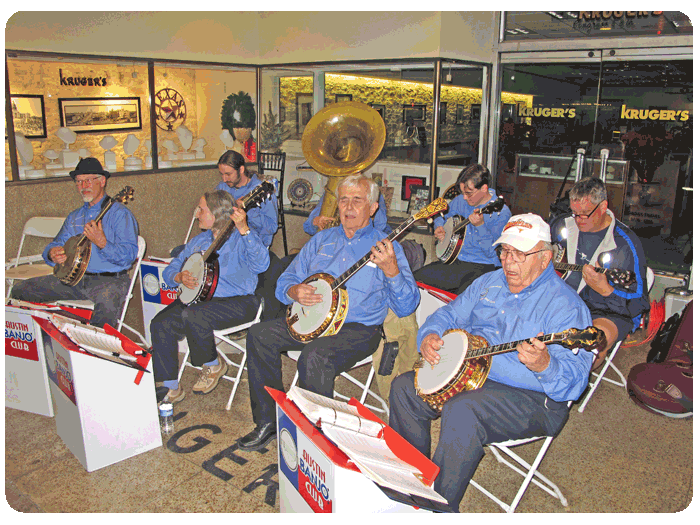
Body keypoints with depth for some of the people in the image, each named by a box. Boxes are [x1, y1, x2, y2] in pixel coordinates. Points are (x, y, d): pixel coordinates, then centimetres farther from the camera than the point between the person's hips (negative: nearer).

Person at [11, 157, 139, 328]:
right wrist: (52, 254, -3)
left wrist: (102, 243, -28)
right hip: (73, 277, 7)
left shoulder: (119, 213, -2)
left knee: (108, 302, -40)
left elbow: (129, 255, -12)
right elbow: (56, 244, 21)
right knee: (20, 290, -2)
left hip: (110, 279, -7)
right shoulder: (74, 217, 21)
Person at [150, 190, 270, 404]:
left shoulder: (242, 238, -4)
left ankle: (213, 364, -4)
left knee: (191, 316, -32)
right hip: (198, 299, 7)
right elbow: (169, 270, 21)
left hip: (238, 302, -7)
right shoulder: (198, 241, 19)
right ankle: (171, 389, -2)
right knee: (161, 324, -15)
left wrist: (244, 228, -33)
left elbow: (261, 264, -25)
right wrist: (179, 277, -3)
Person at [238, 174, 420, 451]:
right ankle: (269, 421, -2)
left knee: (315, 356, -33)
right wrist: (294, 292, -8)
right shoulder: (322, 239, 15)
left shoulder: (386, 247, -1)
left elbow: (406, 307, -9)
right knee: (259, 334, -13)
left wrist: (391, 269, -26)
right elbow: (285, 281, 16)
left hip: (359, 328, -6)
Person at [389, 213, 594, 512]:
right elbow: (450, 314, 17)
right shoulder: (489, 282, 9)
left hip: (533, 398, -7)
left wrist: (543, 365, -44)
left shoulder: (565, 305, -15)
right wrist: (430, 335, -4)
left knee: (461, 411, -34)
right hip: (469, 373, 8)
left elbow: (574, 381, -23)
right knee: (404, 387, -4)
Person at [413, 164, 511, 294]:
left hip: (482, 265, -6)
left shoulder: (501, 212, -12)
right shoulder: (460, 200, 6)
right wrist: (439, 227, 4)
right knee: (417, 278, -10)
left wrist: (480, 225, -31)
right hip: (453, 259, 6)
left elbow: (492, 252, -19)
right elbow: (441, 216, 27)